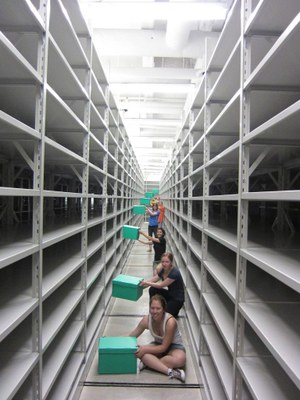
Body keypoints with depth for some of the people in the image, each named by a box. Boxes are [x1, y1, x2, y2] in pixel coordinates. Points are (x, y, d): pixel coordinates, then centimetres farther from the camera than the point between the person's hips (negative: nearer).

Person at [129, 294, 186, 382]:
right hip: (158, 344, 3)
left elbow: (164, 347, -23)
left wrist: (145, 349, -29)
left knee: (180, 359, -38)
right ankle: (170, 371, -31)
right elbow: (131, 336, -3)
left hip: (174, 346, -3)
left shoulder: (170, 321, -31)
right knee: (142, 353, -29)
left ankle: (148, 363, -25)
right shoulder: (146, 320, -18)